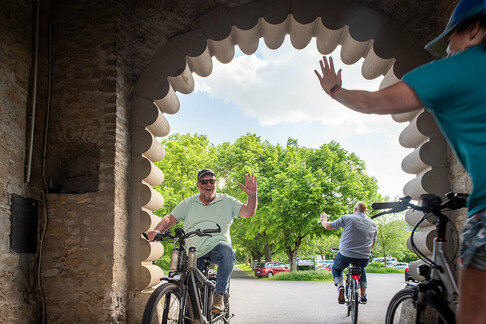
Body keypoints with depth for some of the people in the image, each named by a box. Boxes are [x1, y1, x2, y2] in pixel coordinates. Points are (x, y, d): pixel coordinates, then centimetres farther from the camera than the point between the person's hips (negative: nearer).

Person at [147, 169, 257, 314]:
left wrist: (252, 195, -17)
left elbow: (248, 212, 3)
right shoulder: (188, 203, 13)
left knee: (227, 250, -36)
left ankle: (219, 295, -25)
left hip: (217, 246, -2)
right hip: (193, 252, 2)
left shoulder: (227, 201, 10)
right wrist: (157, 230, -14)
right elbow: (170, 219, 6)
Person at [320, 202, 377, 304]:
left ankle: (340, 285, -2)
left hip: (345, 255, -3)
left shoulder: (347, 218, -4)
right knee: (361, 270, 36)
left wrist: (323, 219, 20)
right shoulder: (372, 224, 10)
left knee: (336, 269, 26)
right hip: (364, 258, 3)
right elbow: (373, 242, 22)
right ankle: (363, 295, 24)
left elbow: (328, 226, -2)